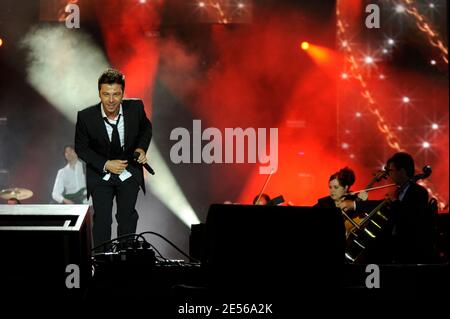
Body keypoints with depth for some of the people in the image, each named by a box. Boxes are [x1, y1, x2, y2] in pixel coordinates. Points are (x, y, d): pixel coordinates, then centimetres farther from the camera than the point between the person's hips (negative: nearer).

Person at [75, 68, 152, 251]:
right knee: (102, 219, -7)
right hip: (101, 175, -1)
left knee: (127, 217, 2)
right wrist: (106, 164, -17)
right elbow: (81, 148, -6)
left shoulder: (135, 107, -15)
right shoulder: (86, 117, -20)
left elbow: (146, 128, 7)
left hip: (129, 173, 1)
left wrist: (141, 148, -11)